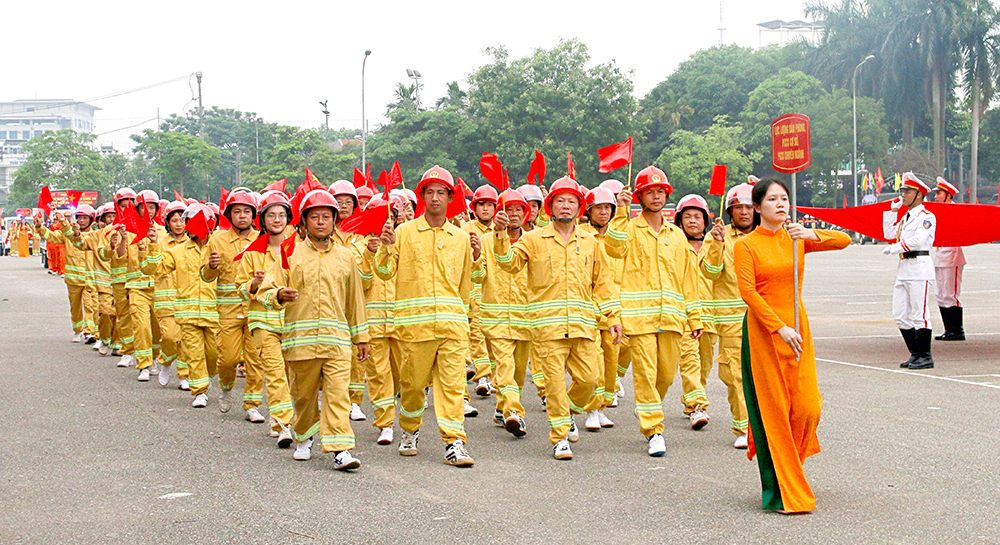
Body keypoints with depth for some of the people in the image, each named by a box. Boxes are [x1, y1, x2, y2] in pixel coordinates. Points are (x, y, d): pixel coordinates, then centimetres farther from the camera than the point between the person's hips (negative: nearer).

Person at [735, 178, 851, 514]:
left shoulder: (797, 240, 10)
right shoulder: (746, 245, -3)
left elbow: (844, 241, 2)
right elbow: (748, 291, -13)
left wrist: (811, 234, -16)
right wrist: (779, 328, -20)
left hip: (797, 327, 4)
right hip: (763, 331, -4)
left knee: (807, 406, -2)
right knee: (773, 408, -3)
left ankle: (787, 465, 27)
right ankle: (780, 492, 6)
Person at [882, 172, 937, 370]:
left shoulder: (927, 216, -6)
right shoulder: (905, 217, 20)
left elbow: (918, 240, -17)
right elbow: (889, 234, 17)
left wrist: (893, 249, -11)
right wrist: (893, 209, 16)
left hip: (919, 267, -9)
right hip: (904, 268, 9)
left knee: (919, 314, -8)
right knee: (900, 315, 7)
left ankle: (925, 357, -2)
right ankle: (916, 354, 15)